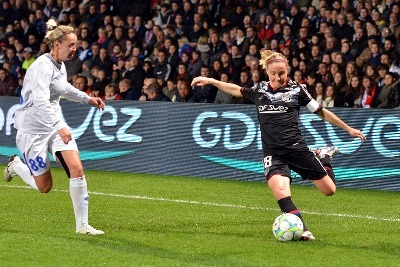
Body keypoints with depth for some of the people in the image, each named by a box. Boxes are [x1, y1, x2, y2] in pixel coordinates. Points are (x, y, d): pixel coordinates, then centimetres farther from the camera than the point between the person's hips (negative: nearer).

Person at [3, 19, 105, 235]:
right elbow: (40, 101, -35)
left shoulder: (60, 65, 6)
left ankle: (82, 225, -6)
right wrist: (59, 127, -42)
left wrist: (87, 98, 22)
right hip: (33, 129, -7)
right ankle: (15, 165, 32)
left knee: (77, 169, -12)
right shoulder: (43, 67, -22)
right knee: (44, 187, 2)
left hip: (55, 124, 7)